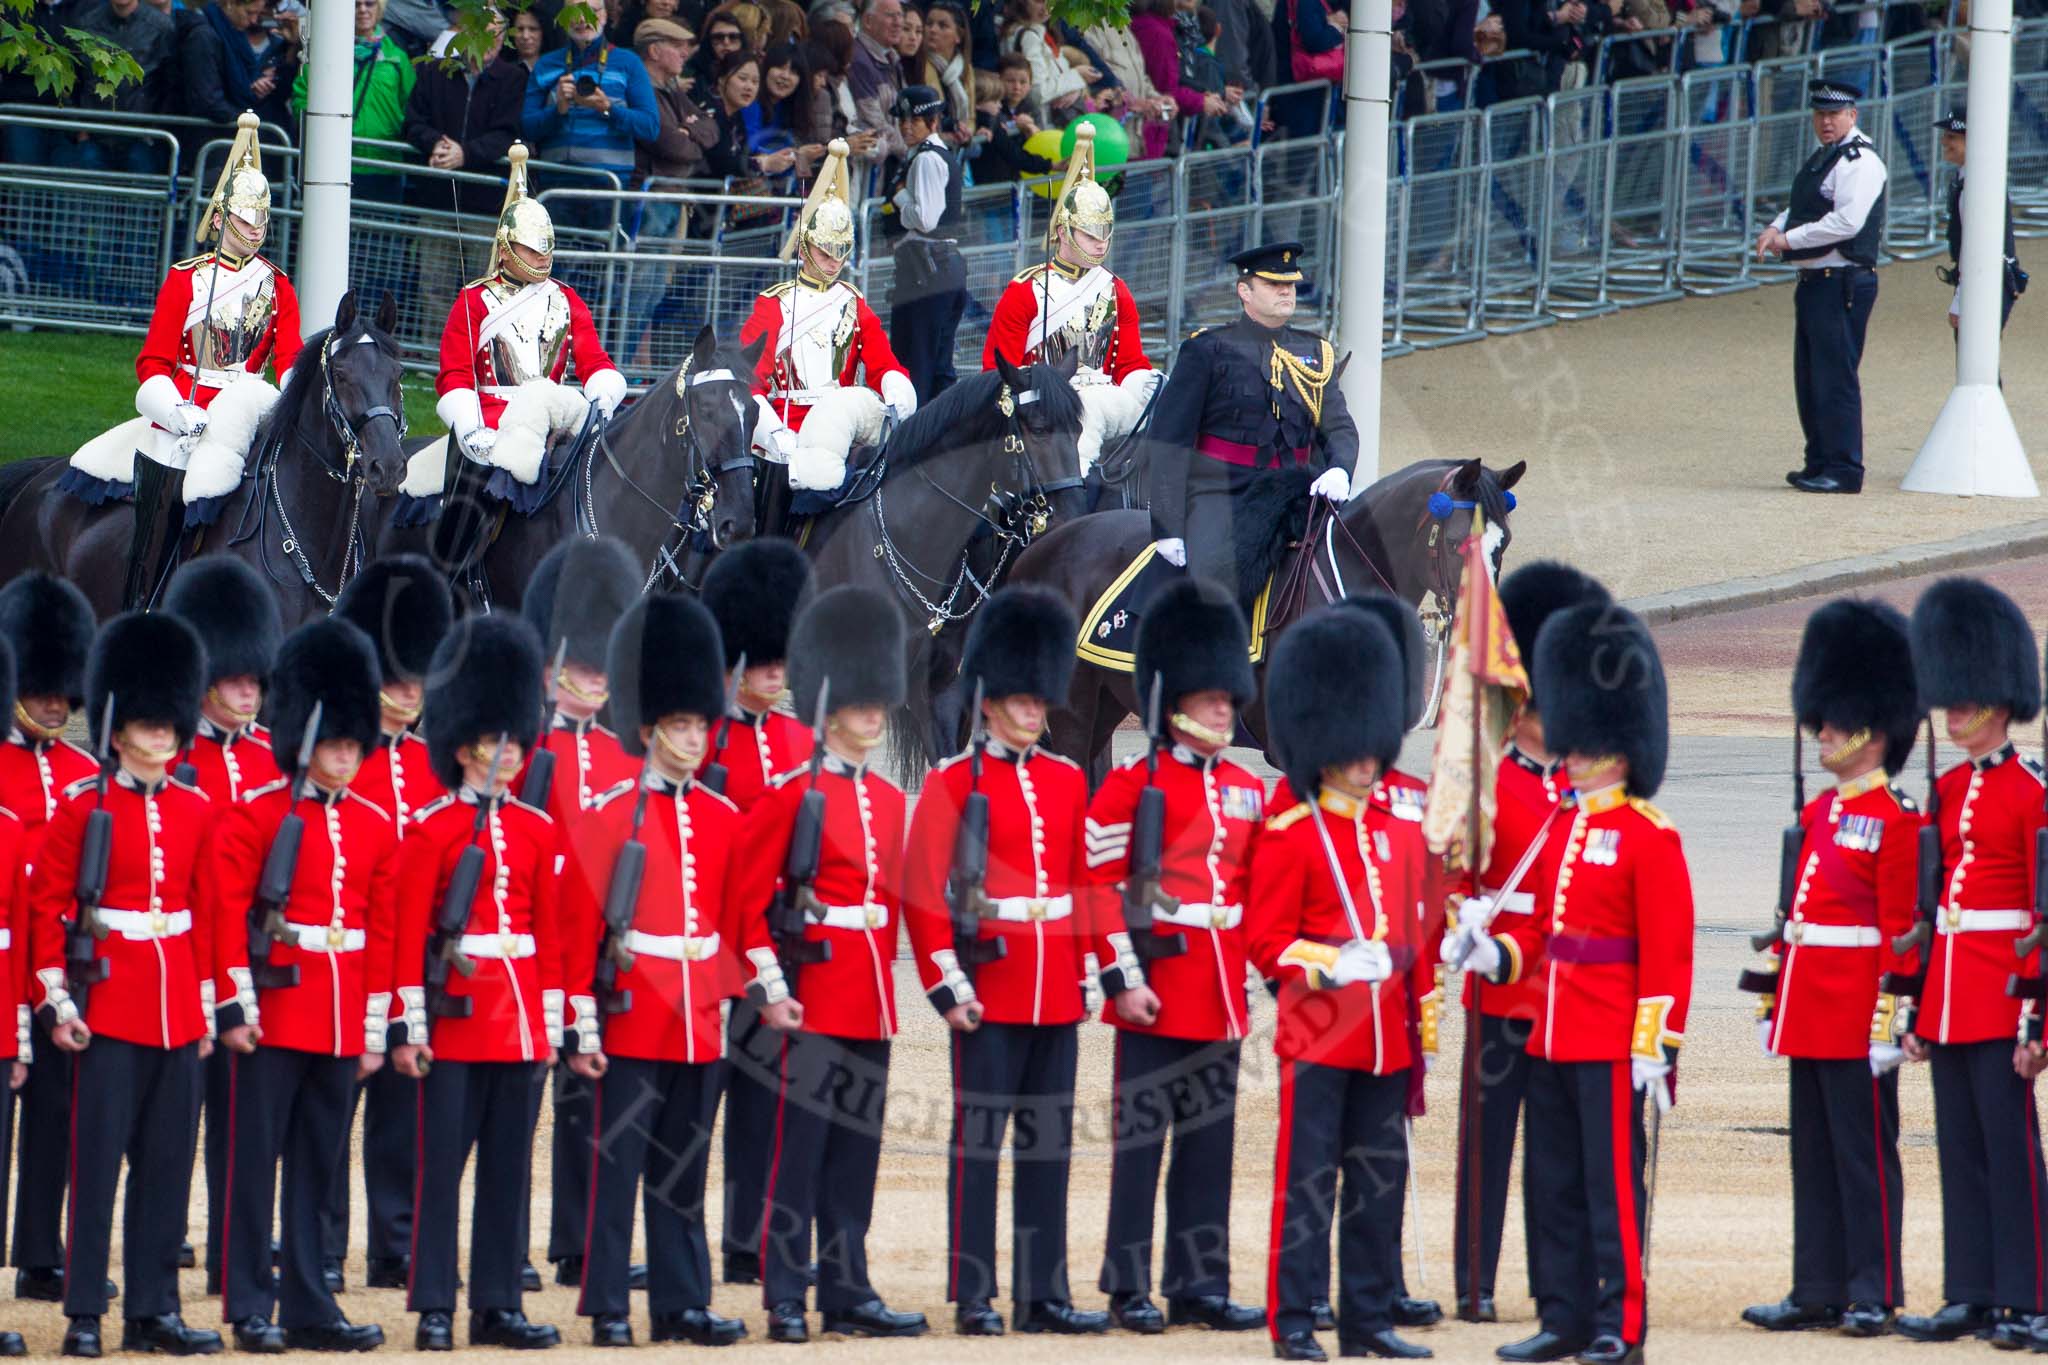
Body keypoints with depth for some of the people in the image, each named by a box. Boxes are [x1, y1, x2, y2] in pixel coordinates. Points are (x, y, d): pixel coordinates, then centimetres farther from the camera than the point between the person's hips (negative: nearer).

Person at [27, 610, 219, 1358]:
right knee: (98, 1162, -4)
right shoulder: (84, 807, -5)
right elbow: (46, 904, -5)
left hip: (176, 1010, 5)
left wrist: (205, 1002, 11)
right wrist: (57, 1001, -10)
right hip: (107, 1011, -5)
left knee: (168, 1164, 6)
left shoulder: (195, 810, 9)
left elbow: (208, 910, 13)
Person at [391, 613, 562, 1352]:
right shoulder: (432, 829, -4)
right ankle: (434, 1309, -1)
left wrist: (551, 1023, 10)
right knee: (443, 1161, -3)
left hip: (520, 1017, 5)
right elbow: (409, 932, -6)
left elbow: (550, 931, 13)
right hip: (457, 1012, -5)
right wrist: (412, 1026, -11)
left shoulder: (536, 831, 10)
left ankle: (498, 1304, 11)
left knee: (510, 1164, 7)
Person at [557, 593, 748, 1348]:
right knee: (618, 1165, -2)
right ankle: (607, 1307, 2)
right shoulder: (608, 817, -5)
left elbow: (740, 918, 14)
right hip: (633, 1022, -4)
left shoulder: (723, 820, 9)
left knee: (685, 1172, 9)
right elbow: (577, 926, -7)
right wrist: (583, 1026, -11)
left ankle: (682, 1301, 14)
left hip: (700, 1026, 4)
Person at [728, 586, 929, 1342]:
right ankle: (785, 1300, -2)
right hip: (815, 996, -7)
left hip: (869, 997, 7)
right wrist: (771, 988, -15)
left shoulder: (889, 800, 12)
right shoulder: (793, 796, -8)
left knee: (856, 1152, 9)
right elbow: (747, 896, -10)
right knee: (800, 1148, -5)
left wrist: (885, 973, 15)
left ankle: (848, 1292, 13)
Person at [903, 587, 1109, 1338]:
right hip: (989, 994, -5)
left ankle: (1044, 1292, 12)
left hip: (1055, 994, 5)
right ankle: (973, 1297, 0)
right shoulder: (954, 783, -5)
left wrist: (1087, 968, 12)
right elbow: (923, 892, -9)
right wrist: (948, 985, -14)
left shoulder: (1067, 782, 11)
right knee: (978, 1139, -2)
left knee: (1050, 1142, 7)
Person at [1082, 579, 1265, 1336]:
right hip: (1157, 989, -6)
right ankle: (1129, 1288, 2)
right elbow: (1099, 885, -9)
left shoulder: (1248, 792, 12)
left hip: (1220, 993, 6)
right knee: (1141, 1141, -2)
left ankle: (1200, 1282, 13)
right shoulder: (1133, 785, -5)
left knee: (1210, 1143, 8)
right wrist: (1124, 979, -14)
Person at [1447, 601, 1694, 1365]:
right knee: (1553, 1185, 10)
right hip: (1552, 1040, 8)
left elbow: (1667, 955, -13)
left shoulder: (1648, 838, -9)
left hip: (1611, 1045, -8)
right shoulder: (1566, 830, 15)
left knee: (1612, 1184, -4)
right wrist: (1493, 953, 2)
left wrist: (1654, 1047, -17)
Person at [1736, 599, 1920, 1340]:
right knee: (1813, 1156, 10)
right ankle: (1818, 1291, 15)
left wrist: (1887, 1020, -16)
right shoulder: (1820, 813, 14)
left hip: (1855, 1021, -8)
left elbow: (1900, 932, -13)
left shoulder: (1895, 821, -9)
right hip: (1807, 1017, 8)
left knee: (1864, 1152, -3)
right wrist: (1772, 998, 17)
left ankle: (1874, 1296, 1)